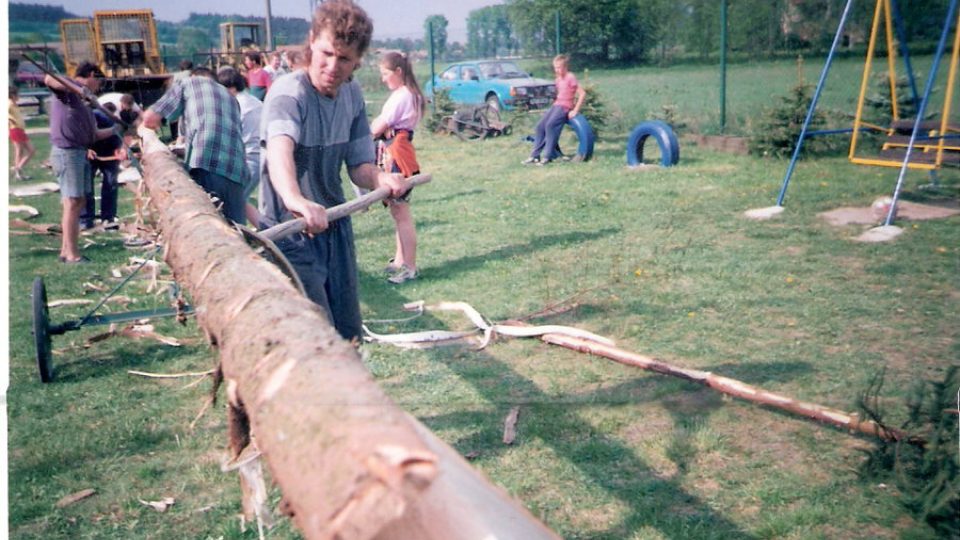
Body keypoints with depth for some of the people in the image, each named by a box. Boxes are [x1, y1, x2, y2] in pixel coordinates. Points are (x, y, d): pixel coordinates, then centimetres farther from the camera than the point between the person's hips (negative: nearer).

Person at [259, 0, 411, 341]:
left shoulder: (352, 95, 0)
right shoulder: (289, 92, -21)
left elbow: (358, 165, 4)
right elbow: (279, 148, -42)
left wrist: (382, 179, -20)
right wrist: (295, 199, -63)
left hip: (336, 228, 7)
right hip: (291, 233, -7)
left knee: (348, 335, 15)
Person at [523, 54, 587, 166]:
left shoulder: (570, 78, -9)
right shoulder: (558, 79, 15)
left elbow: (582, 93, -15)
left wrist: (575, 110, -17)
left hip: (565, 107, -8)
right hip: (556, 105, 8)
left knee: (550, 125, -26)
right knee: (540, 125, -6)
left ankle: (548, 157, -23)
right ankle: (535, 156, -2)